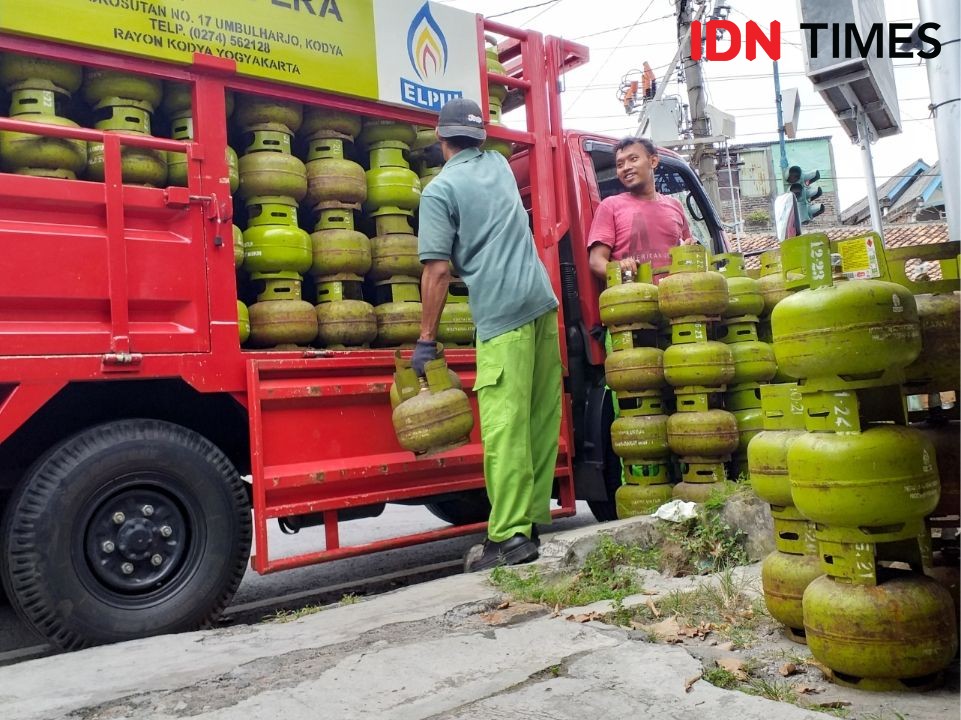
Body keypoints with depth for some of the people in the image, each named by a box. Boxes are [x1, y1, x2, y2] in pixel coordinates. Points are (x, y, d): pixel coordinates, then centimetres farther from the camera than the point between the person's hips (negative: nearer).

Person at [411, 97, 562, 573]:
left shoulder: (440, 189, 1)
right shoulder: (499, 165, 21)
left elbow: (438, 270, -7)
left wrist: (426, 339, -1)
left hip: (501, 314, -7)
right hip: (542, 301, 7)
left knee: (504, 426, -8)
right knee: (542, 418, 8)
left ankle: (510, 536, -8)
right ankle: (535, 519, 15)